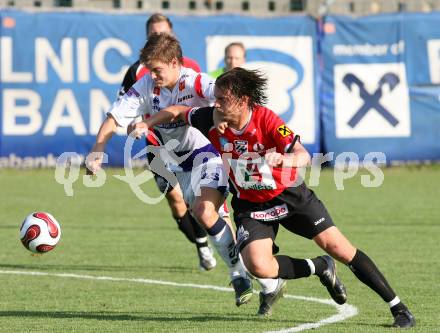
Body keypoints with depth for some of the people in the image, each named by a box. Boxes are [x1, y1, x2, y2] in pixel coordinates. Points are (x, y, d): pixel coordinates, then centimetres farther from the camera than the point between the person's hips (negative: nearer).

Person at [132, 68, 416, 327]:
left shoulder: (267, 120, -26)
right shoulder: (212, 120, -15)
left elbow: (303, 156, -37)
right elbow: (177, 112, 5)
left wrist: (281, 159, -58)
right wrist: (146, 124, -7)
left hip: (290, 195, -3)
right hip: (250, 204, 3)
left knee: (338, 247, -9)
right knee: (258, 266, -22)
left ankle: (397, 307, 2)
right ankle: (320, 268, 6)